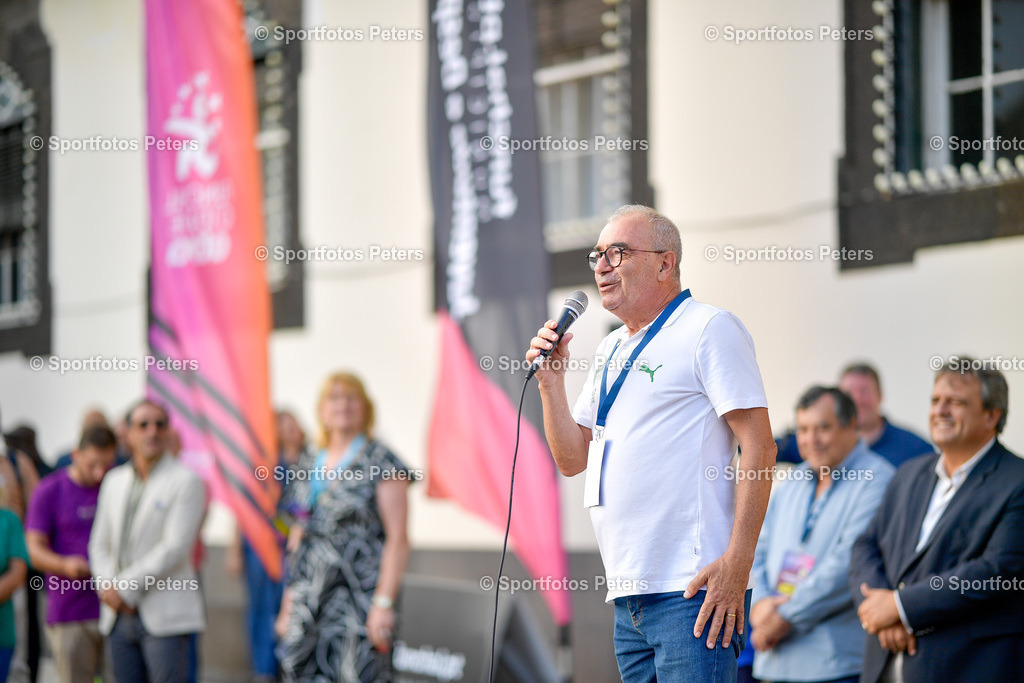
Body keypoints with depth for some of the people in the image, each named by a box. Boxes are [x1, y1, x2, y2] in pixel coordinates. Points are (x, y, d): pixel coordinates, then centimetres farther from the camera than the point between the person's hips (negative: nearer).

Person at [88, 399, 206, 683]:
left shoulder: (185, 481, -4)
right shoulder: (114, 481, 15)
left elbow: (175, 547, -13)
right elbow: (99, 544, 15)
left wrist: (125, 588, -14)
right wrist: (107, 586, -5)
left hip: (165, 617, -6)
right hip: (119, 616, 6)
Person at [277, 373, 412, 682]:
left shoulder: (380, 462, -3)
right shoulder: (309, 467, 16)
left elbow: (397, 539, -9)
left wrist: (384, 603, -16)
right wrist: (288, 602, 16)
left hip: (360, 596, -6)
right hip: (310, 596, 6)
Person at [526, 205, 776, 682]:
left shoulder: (708, 328, -3)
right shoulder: (612, 350, 22)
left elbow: (759, 448, -11)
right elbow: (572, 459, 21)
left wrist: (737, 563, -19)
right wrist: (550, 379, 6)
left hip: (691, 590, -8)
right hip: (628, 596, 8)